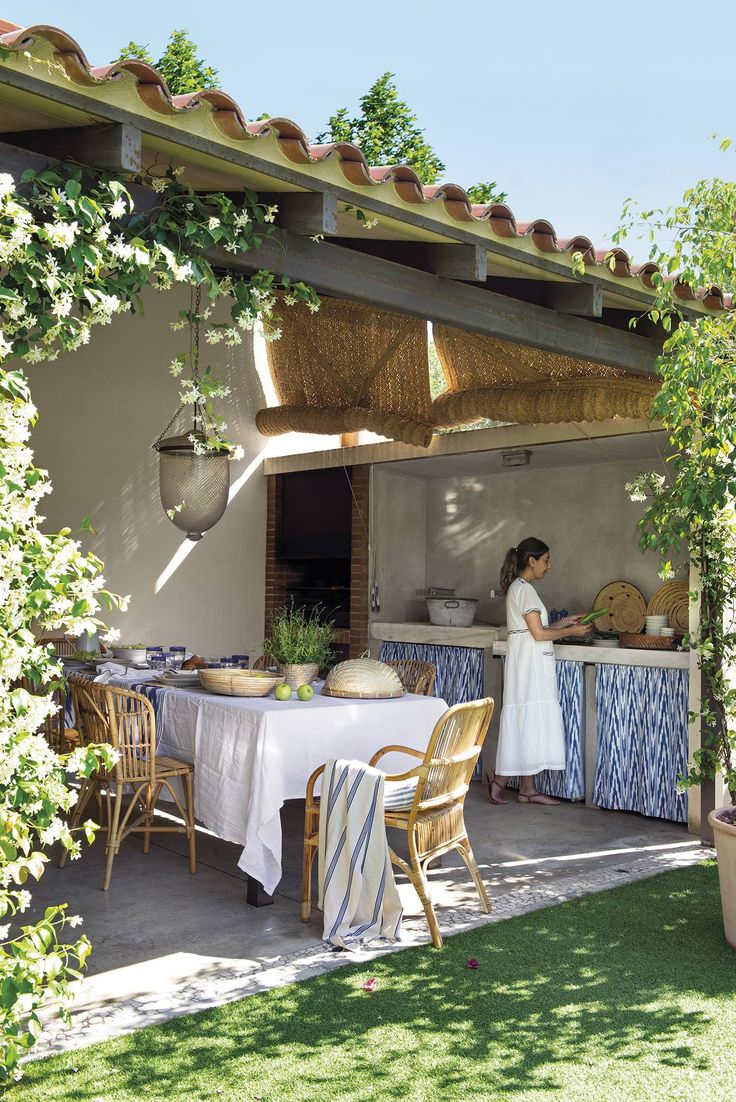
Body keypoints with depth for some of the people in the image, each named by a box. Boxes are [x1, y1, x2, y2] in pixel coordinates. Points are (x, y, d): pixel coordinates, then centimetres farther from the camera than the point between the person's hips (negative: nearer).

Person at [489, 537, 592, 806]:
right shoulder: (524, 588, -14)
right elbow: (539, 634, -18)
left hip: (532, 665, 10)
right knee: (529, 722, -6)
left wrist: (565, 622, 16)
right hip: (529, 664, -10)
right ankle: (499, 780, 1)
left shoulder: (519, 587, 16)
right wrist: (571, 631, -6)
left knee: (530, 723, 9)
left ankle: (528, 789, 12)